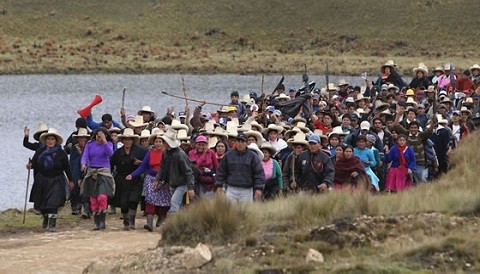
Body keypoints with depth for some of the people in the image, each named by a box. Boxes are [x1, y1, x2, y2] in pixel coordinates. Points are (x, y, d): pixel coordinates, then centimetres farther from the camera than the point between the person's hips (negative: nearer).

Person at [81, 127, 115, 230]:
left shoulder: (108, 144, 1)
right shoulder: (90, 144, 6)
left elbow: (110, 153, -19)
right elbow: (85, 156, -2)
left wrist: (104, 141, -22)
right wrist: (83, 164, -23)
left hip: (104, 172, -3)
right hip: (91, 173, 3)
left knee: (102, 197, -19)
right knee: (93, 200, 1)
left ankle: (102, 221, -9)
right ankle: (96, 222, 8)